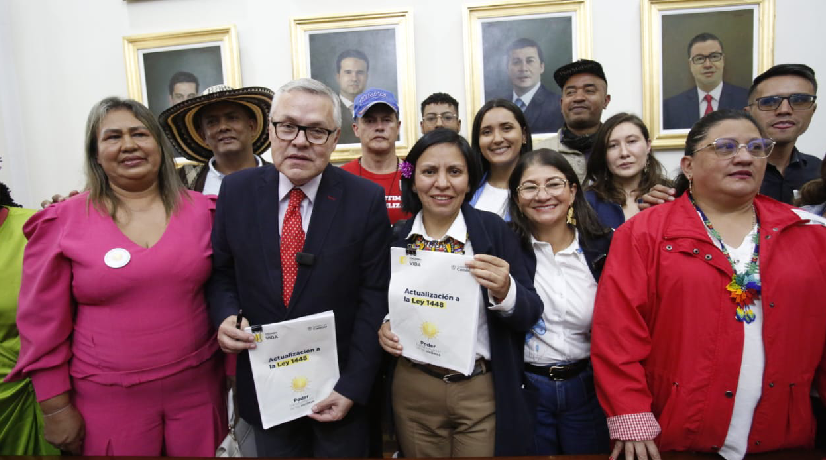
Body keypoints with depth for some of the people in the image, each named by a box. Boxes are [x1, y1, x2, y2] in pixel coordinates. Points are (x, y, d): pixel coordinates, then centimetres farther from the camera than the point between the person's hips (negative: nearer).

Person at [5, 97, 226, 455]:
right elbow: (43, 321, -1)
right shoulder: (63, 222, -5)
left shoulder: (201, 210, 0)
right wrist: (56, 408, -1)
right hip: (108, 403, -1)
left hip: (198, 389, 2)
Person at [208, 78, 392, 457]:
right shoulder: (237, 191, -4)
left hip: (339, 383, -1)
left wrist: (352, 385, -13)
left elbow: (374, 295, -10)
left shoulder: (366, 200, -11)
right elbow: (221, 273, 6)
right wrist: (225, 316, -15)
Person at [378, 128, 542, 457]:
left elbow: (530, 315, -8)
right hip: (413, 391, 2)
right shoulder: (395, 238, -2)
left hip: (483, 391, -2)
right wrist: (384, 328, -9)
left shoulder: (493, 229, -8)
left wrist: (504, 291, -27)